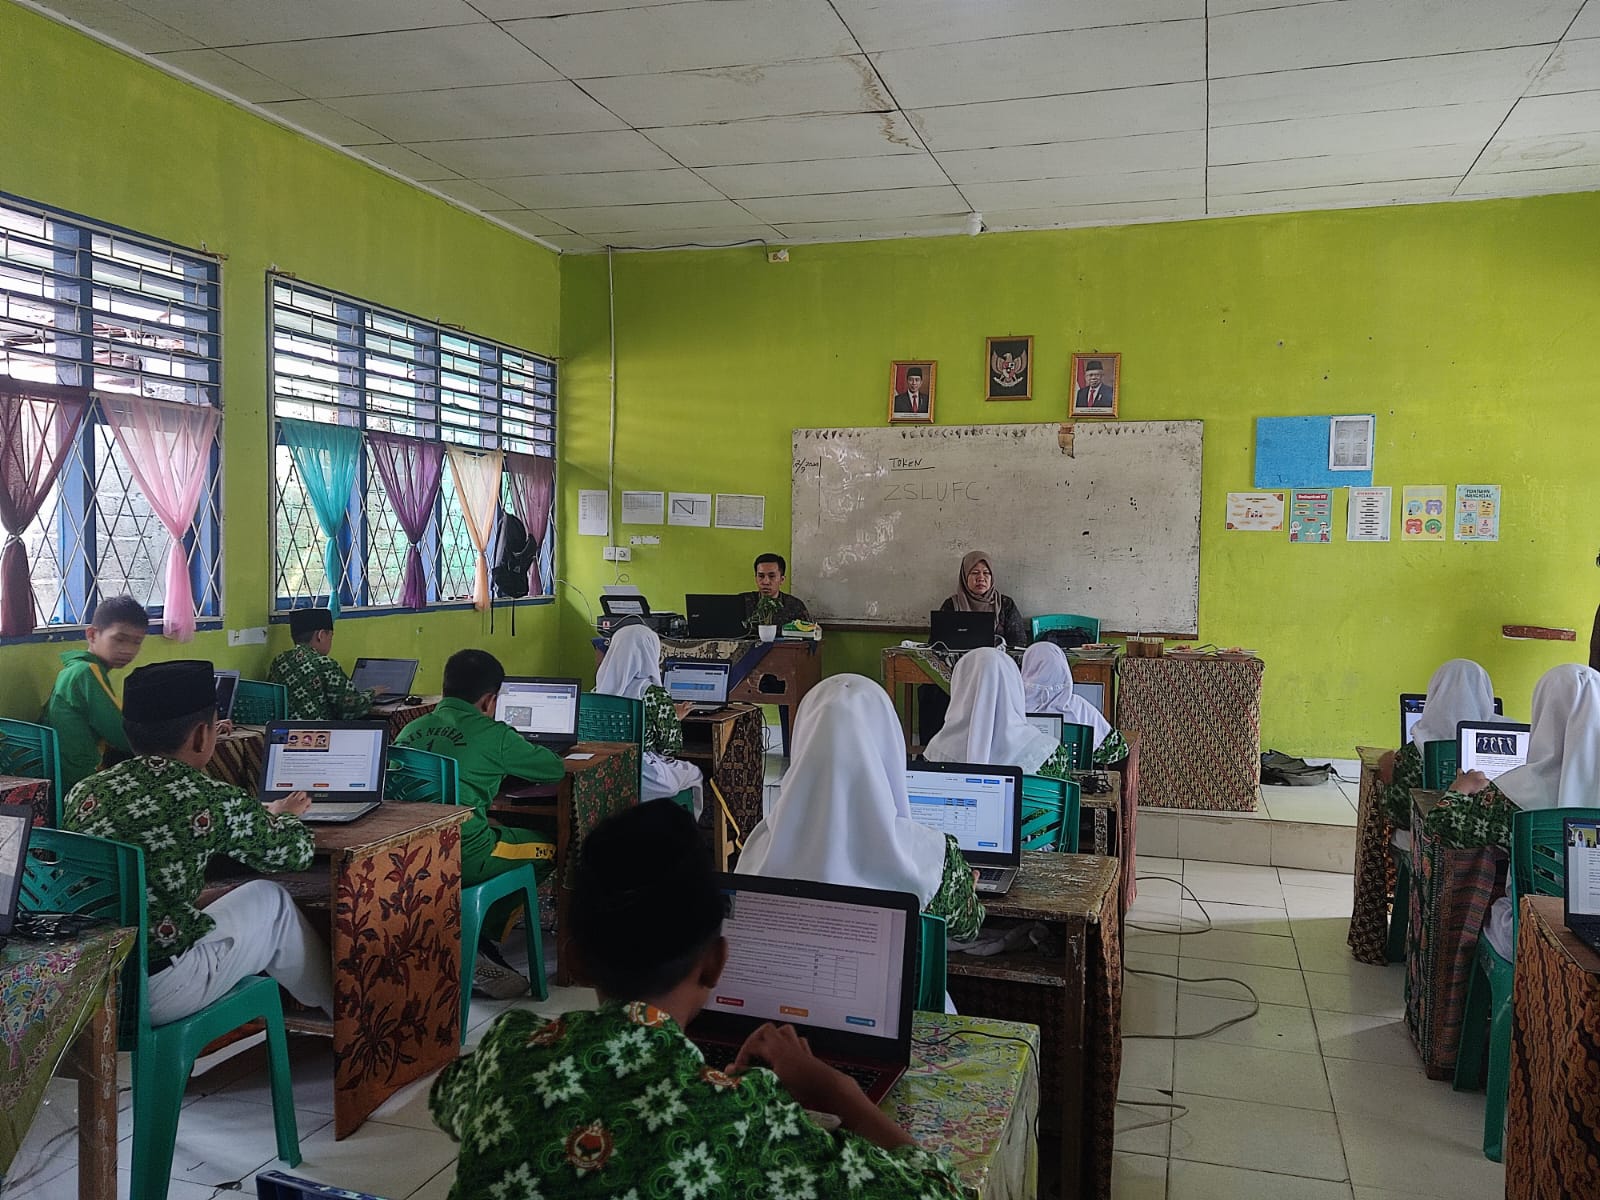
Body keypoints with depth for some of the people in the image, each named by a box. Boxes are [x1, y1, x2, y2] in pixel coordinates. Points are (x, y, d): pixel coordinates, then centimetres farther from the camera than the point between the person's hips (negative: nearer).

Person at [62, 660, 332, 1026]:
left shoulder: (84, 791, 2)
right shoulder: (216, 801, -12)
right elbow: (297, 852, 5)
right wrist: (282, 815, 29)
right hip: (154, 994, -6)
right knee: (271, 900, 18)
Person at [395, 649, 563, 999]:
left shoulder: (411, 730, 13)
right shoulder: (493, 735, -3)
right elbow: (555, 769, 10)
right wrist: (511, 763, 33)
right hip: (464, 858, -7)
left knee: (501, 834, 31)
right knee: (549, 847, 16)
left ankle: (474, 945, 20)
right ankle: (478, 941, 11)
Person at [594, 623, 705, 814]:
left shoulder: (598, 691, 0)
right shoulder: (655, 696, -16)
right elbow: (672, 750, -11)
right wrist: (675, 719, 10)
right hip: (646, 781, -6)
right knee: (693, 773, 27)